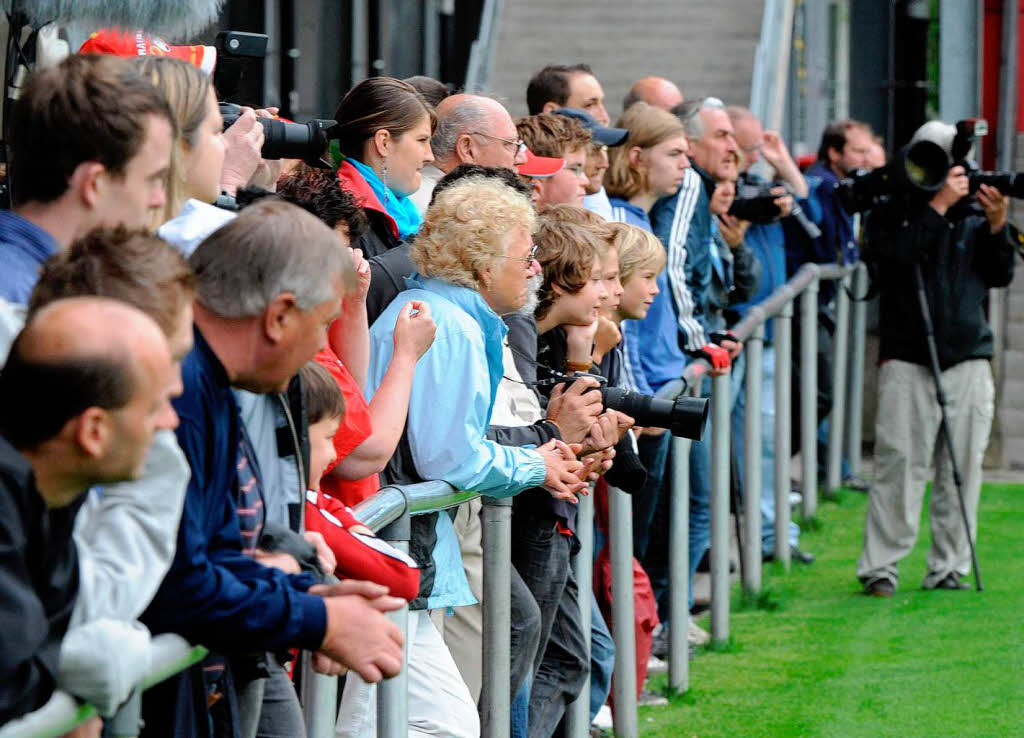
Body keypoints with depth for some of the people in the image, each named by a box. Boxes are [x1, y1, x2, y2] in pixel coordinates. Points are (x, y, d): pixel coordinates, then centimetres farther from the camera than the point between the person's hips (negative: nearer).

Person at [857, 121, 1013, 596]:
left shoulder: (973, 213, 13)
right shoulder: (891, 215, 4)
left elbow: (1000, 275, 9)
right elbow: (897, 251, -17)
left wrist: (996, 225, -5)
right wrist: (938, 204, -15)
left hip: (968, 359, 4)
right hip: (907, 359, -4)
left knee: (963, 469, 3)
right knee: (900, 465, -8)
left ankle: (948, 568, 11)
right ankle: (880, 567, -2)